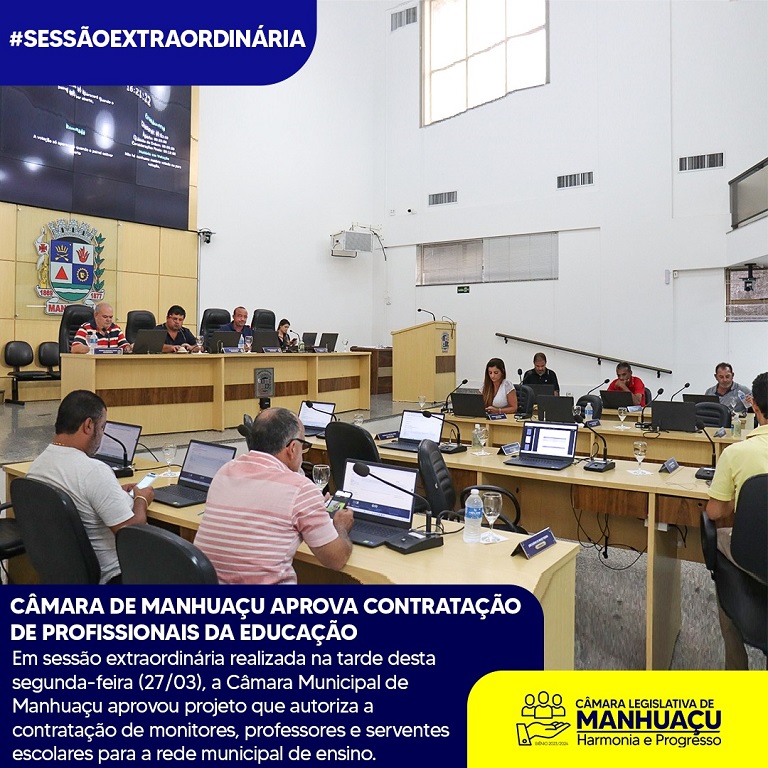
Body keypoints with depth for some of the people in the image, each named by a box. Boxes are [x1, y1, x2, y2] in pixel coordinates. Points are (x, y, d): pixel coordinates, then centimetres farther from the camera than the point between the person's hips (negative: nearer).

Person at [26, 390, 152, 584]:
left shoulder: (37, 465, -2)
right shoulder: (94, 471, -28)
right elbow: (133, 535, -24)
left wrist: (115, 493, 12)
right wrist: (141, 500, -7)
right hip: (109, 576, -9)